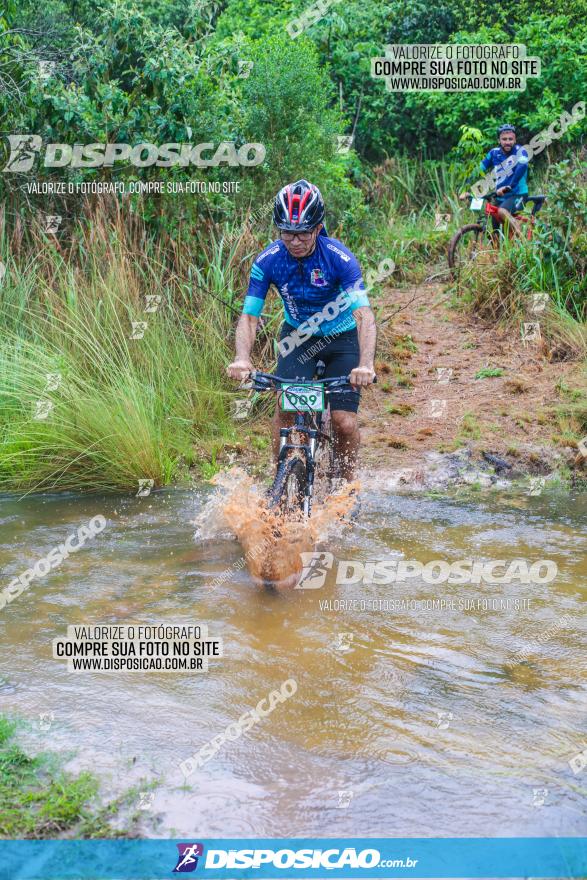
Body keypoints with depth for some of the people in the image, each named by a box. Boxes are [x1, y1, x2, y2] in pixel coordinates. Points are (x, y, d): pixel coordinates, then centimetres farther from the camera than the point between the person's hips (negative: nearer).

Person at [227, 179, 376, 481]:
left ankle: (346, 482, 15)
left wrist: (366, 365, -52)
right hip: (298, 335, 2)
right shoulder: (268, 260, -20)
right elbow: (249, 316, -20)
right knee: (286, 407, -20)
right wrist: (242, 358, -40)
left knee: (344, 422, -12)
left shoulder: (339, 258, -28)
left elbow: (365, 315, -36)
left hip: (342, 337, -2)